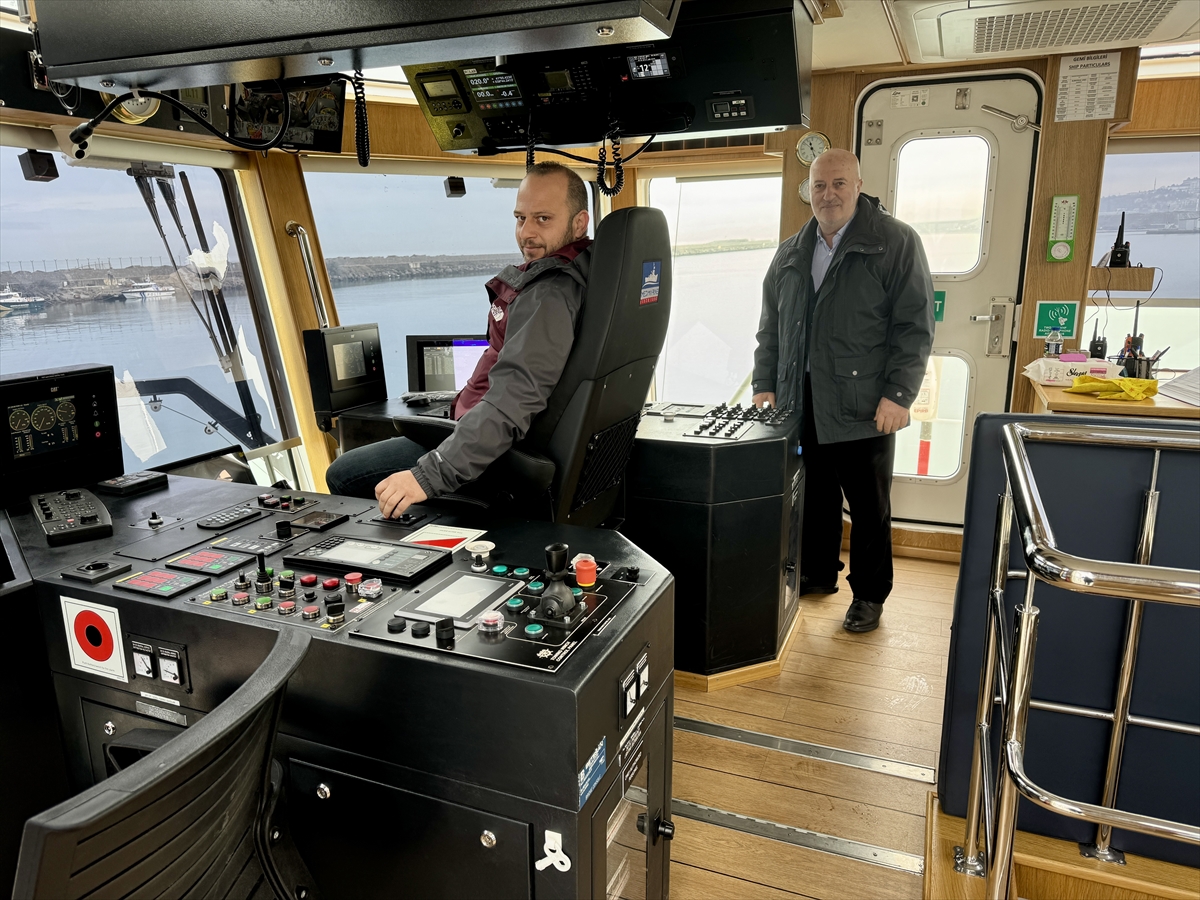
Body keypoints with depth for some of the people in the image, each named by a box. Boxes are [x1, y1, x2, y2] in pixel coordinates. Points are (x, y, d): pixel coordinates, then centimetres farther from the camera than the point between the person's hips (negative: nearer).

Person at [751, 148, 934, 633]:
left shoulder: (896, 242, -2)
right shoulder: (791, 253, 13)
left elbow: (916, 326, -7)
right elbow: (771, 326, 18)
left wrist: (898, 394, -14)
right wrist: (765, 385, 10)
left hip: (864, 406, -4)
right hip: (801, 403, 4)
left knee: (869, 507, 7)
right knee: (814, 497, 14)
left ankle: (869, 594, 22)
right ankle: (817, 574, 32)